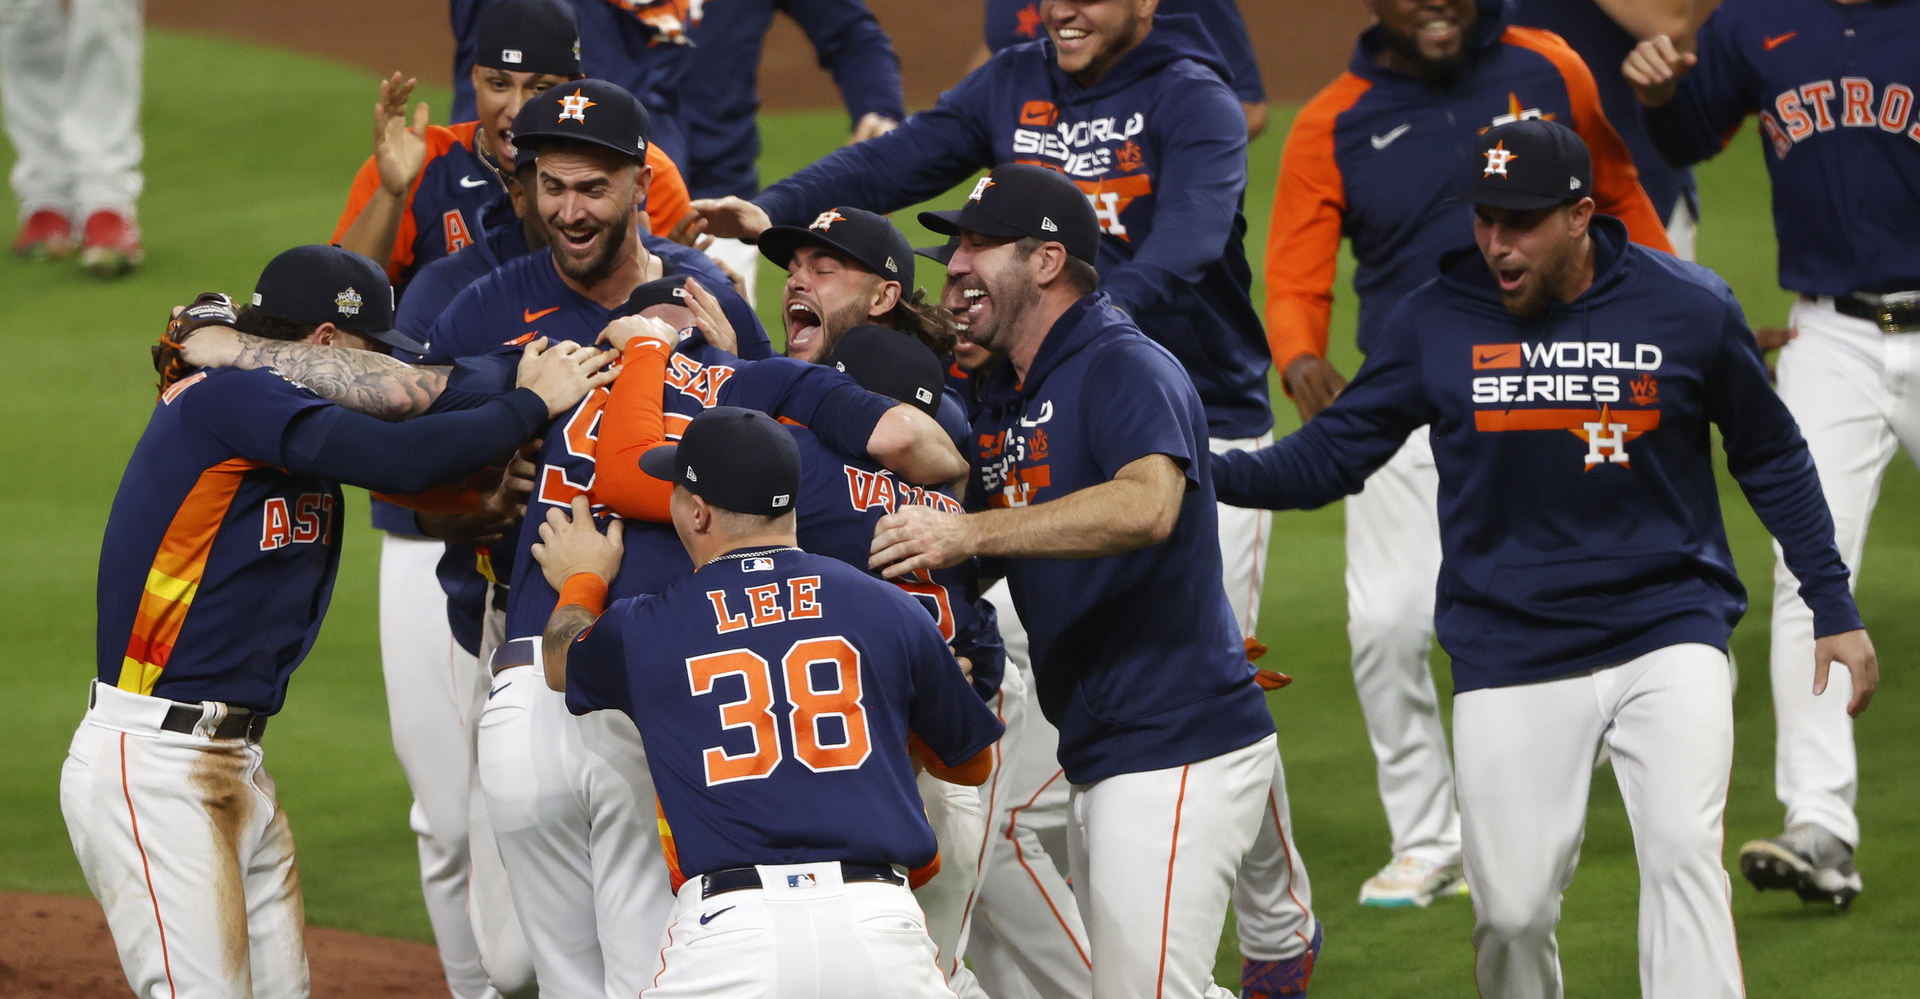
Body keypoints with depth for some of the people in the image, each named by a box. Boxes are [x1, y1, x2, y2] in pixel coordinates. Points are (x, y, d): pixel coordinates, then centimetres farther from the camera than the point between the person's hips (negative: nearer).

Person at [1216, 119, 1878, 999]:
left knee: (1683, 853, -20)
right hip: (1510, 654, 1)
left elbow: (1772, 460, 9)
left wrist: (1835, 610, 7)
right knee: (1513, 912, 0)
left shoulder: (1690, 308, -4)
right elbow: (1331, 455, 1)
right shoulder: (1436, 322, -2)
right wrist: (1202, 470, -16)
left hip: (1667, 634, -1)